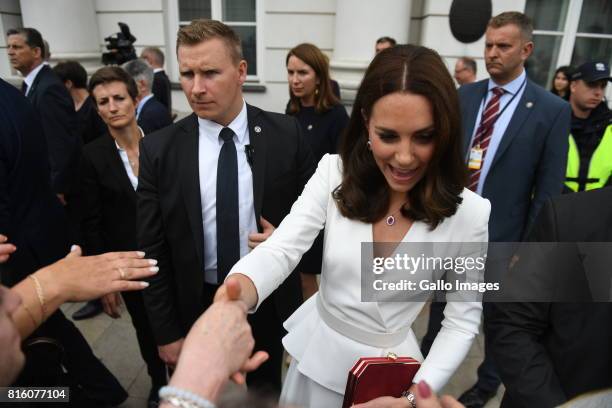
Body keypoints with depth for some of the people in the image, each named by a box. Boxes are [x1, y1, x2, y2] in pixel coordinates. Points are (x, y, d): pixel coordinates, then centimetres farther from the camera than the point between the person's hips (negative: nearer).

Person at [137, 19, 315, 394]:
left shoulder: (286, 134, -11)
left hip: (268, 300, 1)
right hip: (197, 306, 0)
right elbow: (153, 250, -7)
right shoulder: (159, 150, -11)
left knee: (265, 393, 26)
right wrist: (166, 332, -4)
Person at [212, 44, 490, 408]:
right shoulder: (335, 173, -16)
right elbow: (281, 249, -24)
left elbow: (463, 321, -9)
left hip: (390, 366, -2)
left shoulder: (469, 213, -18)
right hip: (318, 350, 2)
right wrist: (233, 299, -45)